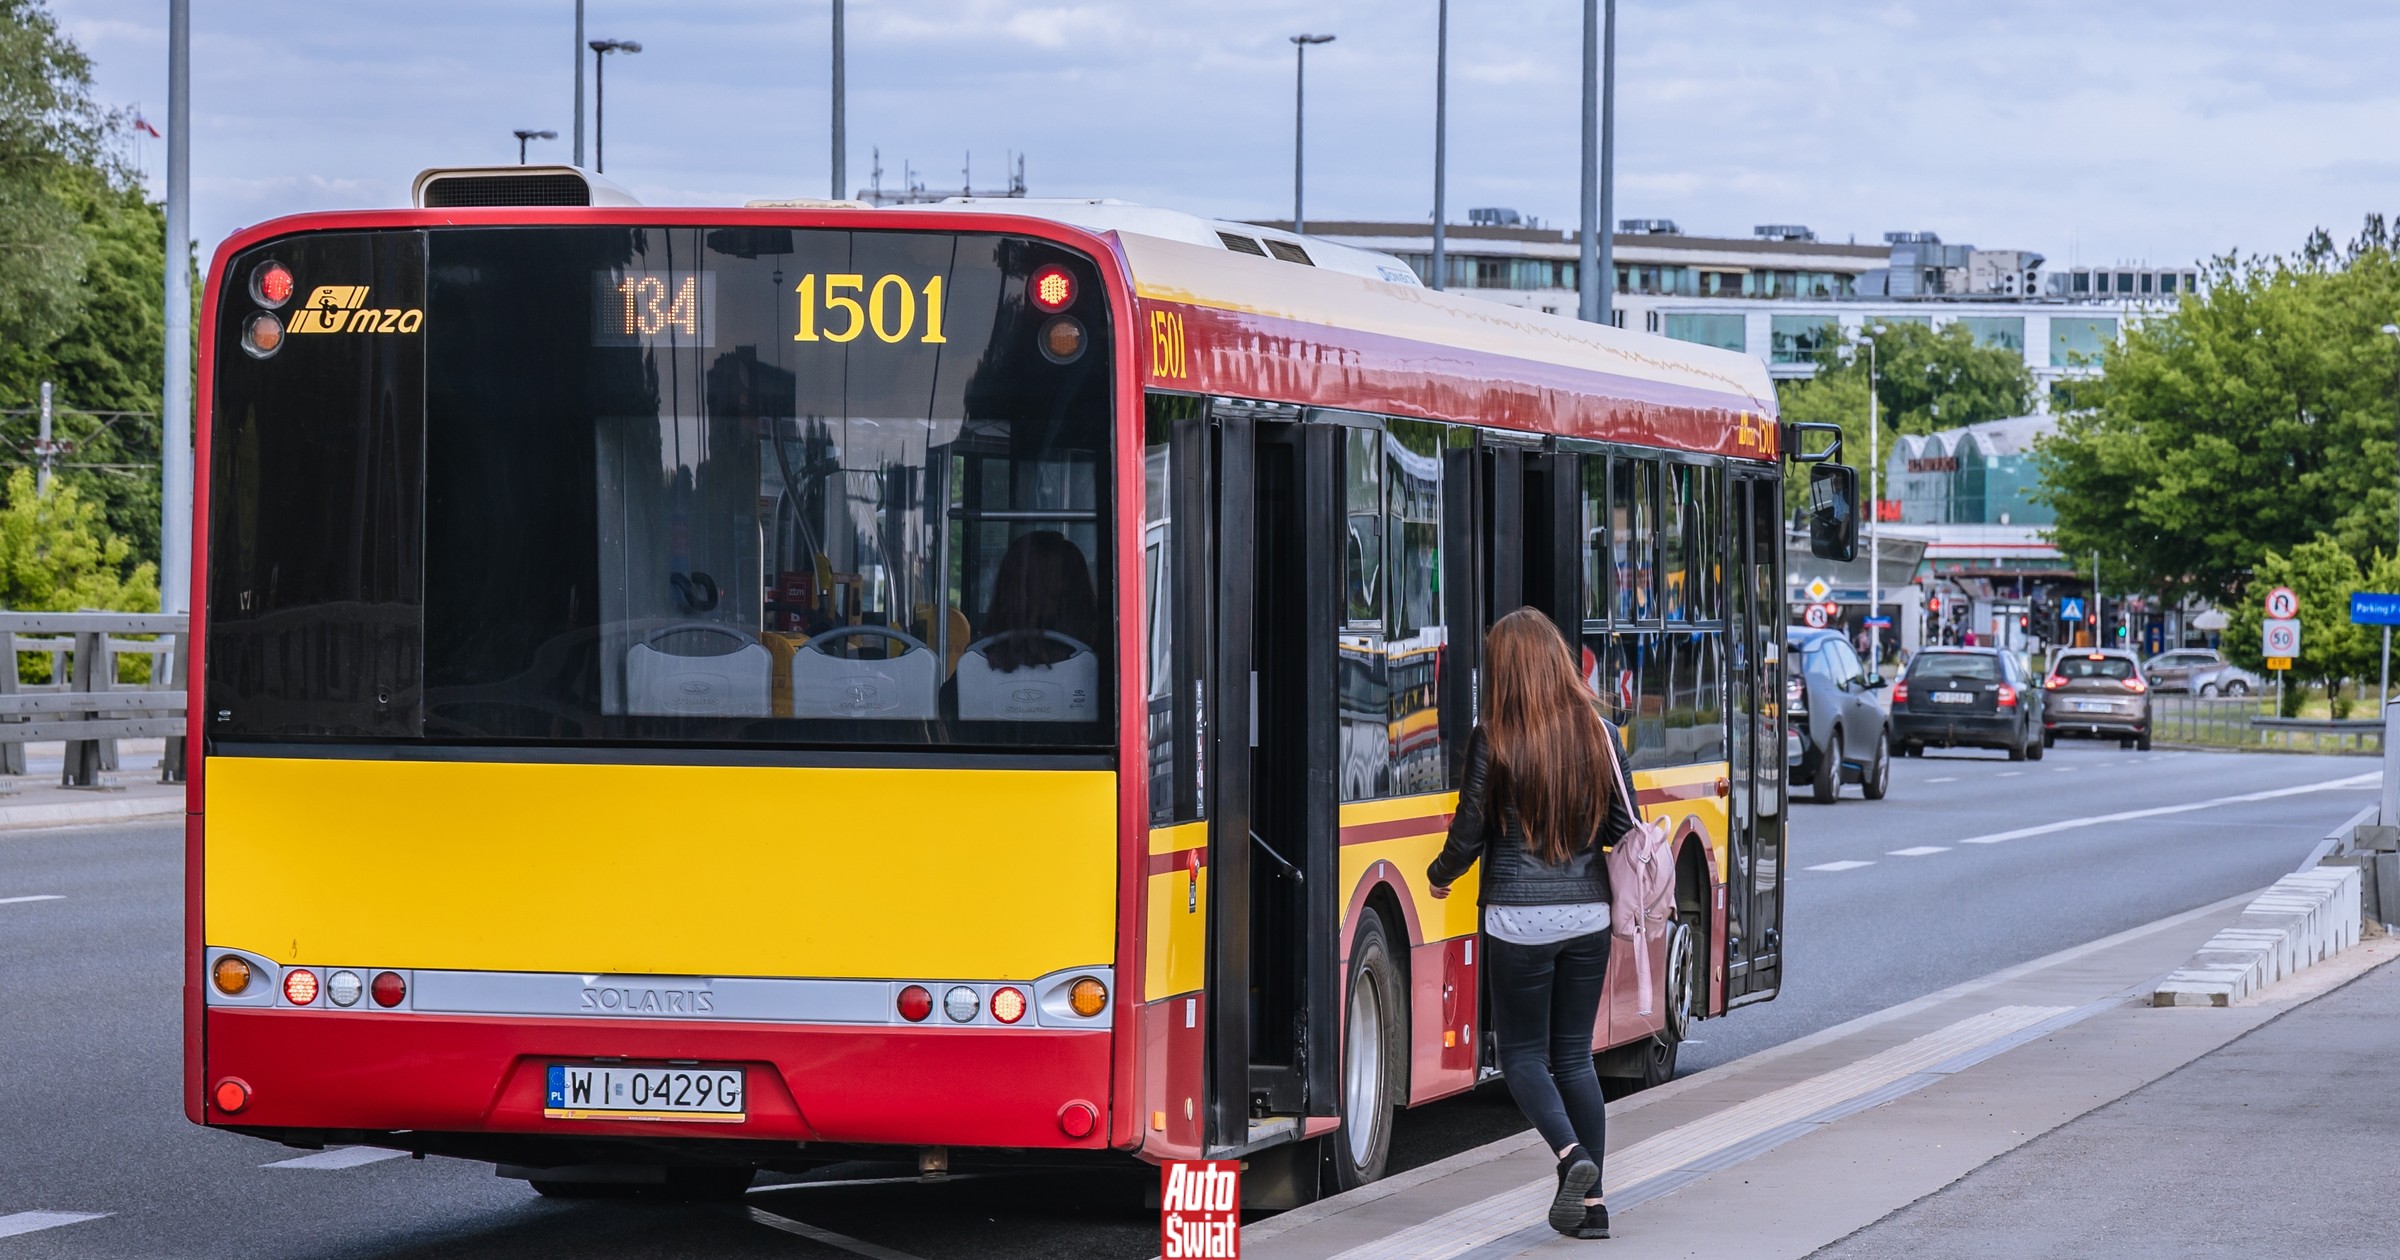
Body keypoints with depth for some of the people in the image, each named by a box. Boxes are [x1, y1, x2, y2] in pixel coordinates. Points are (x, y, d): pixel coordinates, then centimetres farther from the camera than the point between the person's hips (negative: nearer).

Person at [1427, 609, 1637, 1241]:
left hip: (1519, 920, -4)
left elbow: (1469, 835, -5)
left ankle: (1571, 1155, -16)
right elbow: (1626, 829, 5)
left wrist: (1439, 875, 16)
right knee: (1575, 1054, 12)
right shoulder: (1599, 732, -1)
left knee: (1523, 1054, 8)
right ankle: (1591, 1201, 9)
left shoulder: (1493, 739, -11)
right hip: (1588, 914, 4)